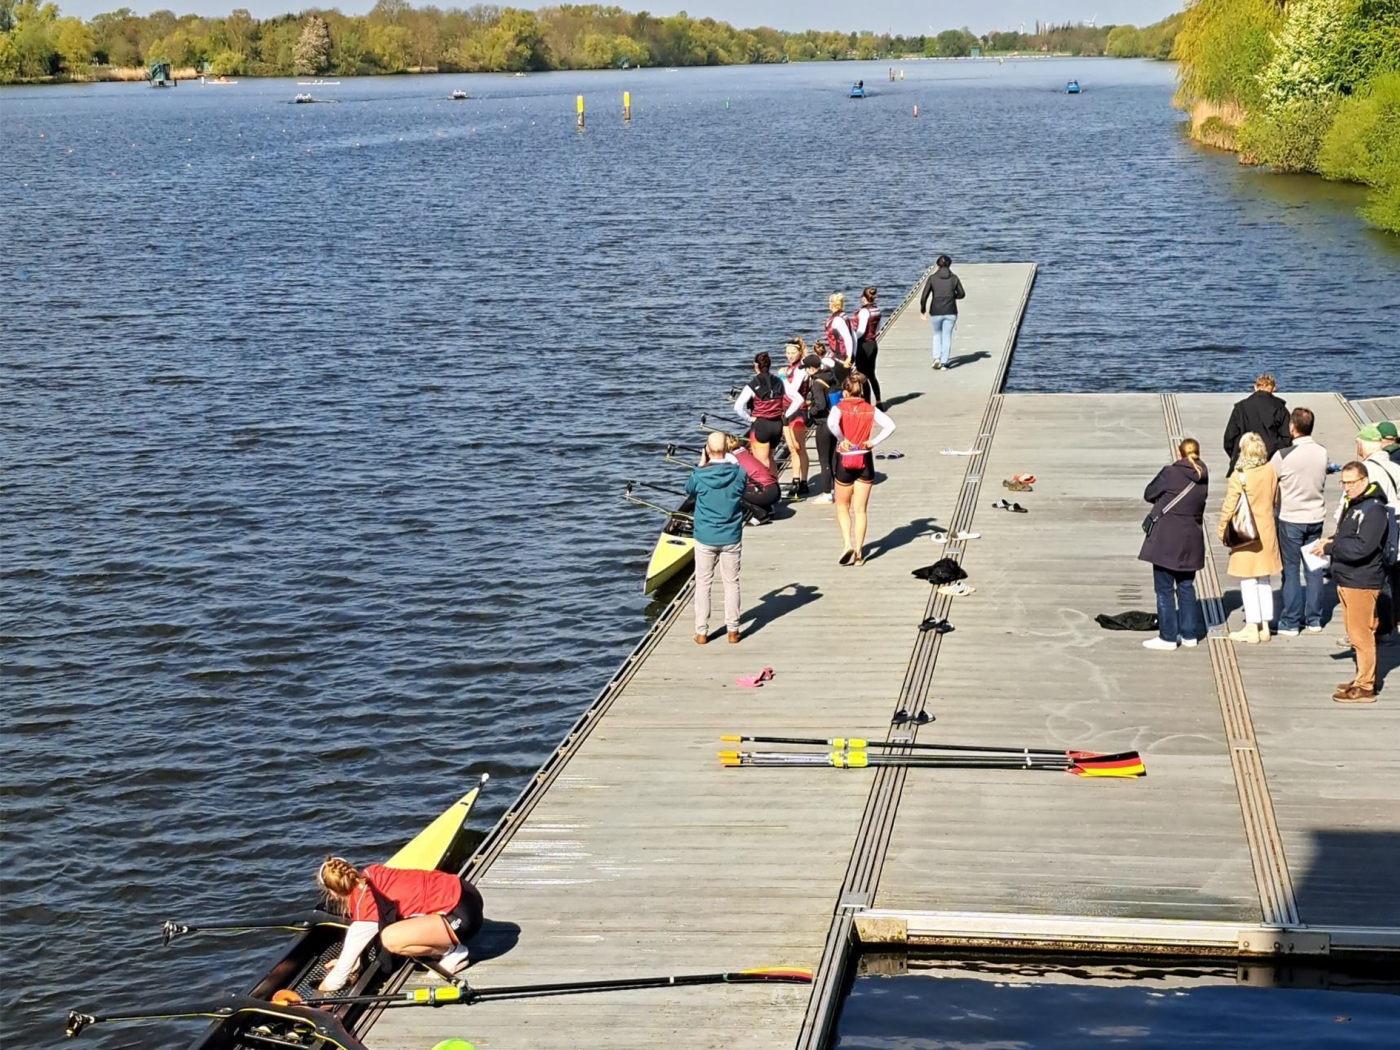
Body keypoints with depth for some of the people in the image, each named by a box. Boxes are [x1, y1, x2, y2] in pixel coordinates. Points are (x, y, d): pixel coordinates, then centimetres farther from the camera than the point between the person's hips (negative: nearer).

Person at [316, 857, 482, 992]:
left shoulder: (365, 903, -16)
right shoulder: (371, 874, 5)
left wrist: (324, 988, 3)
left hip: (462, 913, -9)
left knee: (390, 939, -24)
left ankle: (453, 951, -4)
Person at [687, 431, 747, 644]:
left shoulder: (700, 475, -15)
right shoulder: (739, 473, -12)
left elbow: (688, 488, 8)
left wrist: (701, 466, 12)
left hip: (705, 539, -1)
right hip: (731, 538, 1)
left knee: (703, 583, 10)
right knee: (731, 583, 12)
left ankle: (701, 632, 12)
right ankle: (732, 630, 15)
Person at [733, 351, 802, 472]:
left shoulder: (752, 385, -11)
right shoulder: (780, 382, 0)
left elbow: (738, 407, -21)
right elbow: (799, 399, 0)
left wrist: (749, 419, -7)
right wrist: (785, 415, 4)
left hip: (760, 425, -5)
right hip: (777, 425, 5)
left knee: (763, 462, 1)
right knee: (769, 457, 24)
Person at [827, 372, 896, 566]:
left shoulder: (840, 407, -7)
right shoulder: (870, 409, 1)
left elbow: (831, 423, -28)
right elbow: (890, 425, -10)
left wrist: (841, 440, -15)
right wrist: (873, 442, -5)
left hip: (845, 460, -2)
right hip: (864, 460, 2)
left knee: (842, 506, 15)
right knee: (860, 510, 8)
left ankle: (847, 544, -4)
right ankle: (859, 553, 5)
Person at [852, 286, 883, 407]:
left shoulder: (864, 311, -18)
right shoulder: (877, 310, 5)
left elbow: (861, 331, -21)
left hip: (864, 345, -8)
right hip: (874, 344, 8)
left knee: (863, 377, 0)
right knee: (871, 375, 18)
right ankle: (878, 402, 22)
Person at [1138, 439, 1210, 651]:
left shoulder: (1170, 472, -12)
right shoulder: (1202, 477, 2)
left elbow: (1149, 494, -1)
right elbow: (1199, 503, 12)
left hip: (1166, 540, -5)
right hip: (1191, 539, 5)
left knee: (1164, 589, 3)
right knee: (1186, 587, 16)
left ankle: (1168, 637, 5)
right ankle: (1189, 634, 19)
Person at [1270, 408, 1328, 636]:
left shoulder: (1283, 456, -19)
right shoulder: (1323, 453, -3)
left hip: (1290, 519, -4)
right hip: (1316, 516, 4)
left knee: (1291, 570, 3)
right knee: (1314, 569, 12)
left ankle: (1291, 622, 6)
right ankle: (1314, 619, 19)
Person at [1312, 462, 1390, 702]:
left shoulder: (1374, 509, -17)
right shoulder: (1351, 504, 14)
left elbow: (1361, 547, -25)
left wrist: (1330, 547, -18)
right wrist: (1331, 541, 5)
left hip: (1362, 583, -10)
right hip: (1346, 580, 10)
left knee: (1361, 635, -5)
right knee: (1355, 634, 16)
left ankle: (1365, 687, 0)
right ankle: (1362, 679, 26)